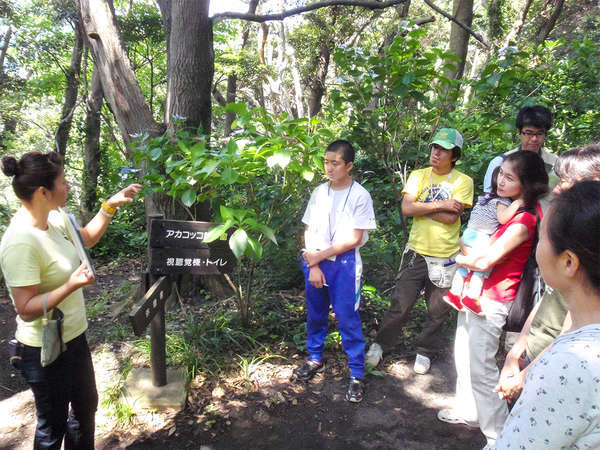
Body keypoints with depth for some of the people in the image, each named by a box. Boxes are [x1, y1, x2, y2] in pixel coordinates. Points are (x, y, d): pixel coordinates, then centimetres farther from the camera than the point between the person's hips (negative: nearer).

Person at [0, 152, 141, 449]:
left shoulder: (53, 220, -4)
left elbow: (87, 237, 16)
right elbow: (26, 309, -26)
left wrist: (111, 205, 6)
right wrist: (71, 285, -37)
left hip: (74, 337, 9)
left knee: (86, 406, 26)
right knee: (53, 426, 14)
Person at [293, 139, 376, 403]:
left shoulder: (359, 196, -8)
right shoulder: (319, 193, 5)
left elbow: (354, 239, -10)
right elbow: (309, 231, 5)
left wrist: (320, 255, -9)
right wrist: (313, 265, -5)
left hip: (344, 263, -4)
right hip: (314, 262, 5)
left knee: (348, 319, -1)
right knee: (315, 314, 16)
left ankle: (356, 374, 14)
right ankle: (315, 358, 37)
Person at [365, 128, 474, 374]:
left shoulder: (463, 181, -4)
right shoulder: (418, 175, 2)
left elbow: (451, 217, -16)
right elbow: (406, 208, -12)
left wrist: (422, 207, -12)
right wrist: (439, 205, -15)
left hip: (446, 256, 0)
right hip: (416, 252, 1)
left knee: (437, 311, 12)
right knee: (400, 304, 5)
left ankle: (424, 352, 34)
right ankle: (380, 344, 26)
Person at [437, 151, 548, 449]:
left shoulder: (525, 220, -20)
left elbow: (484, 261, -21)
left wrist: (460, 258, -5)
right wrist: (467, 250, -2)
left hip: (492, 301, -9)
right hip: (473, 293, 9)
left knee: (480, 368, -2)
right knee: (463, 357, 20)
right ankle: (467, 412, 38)